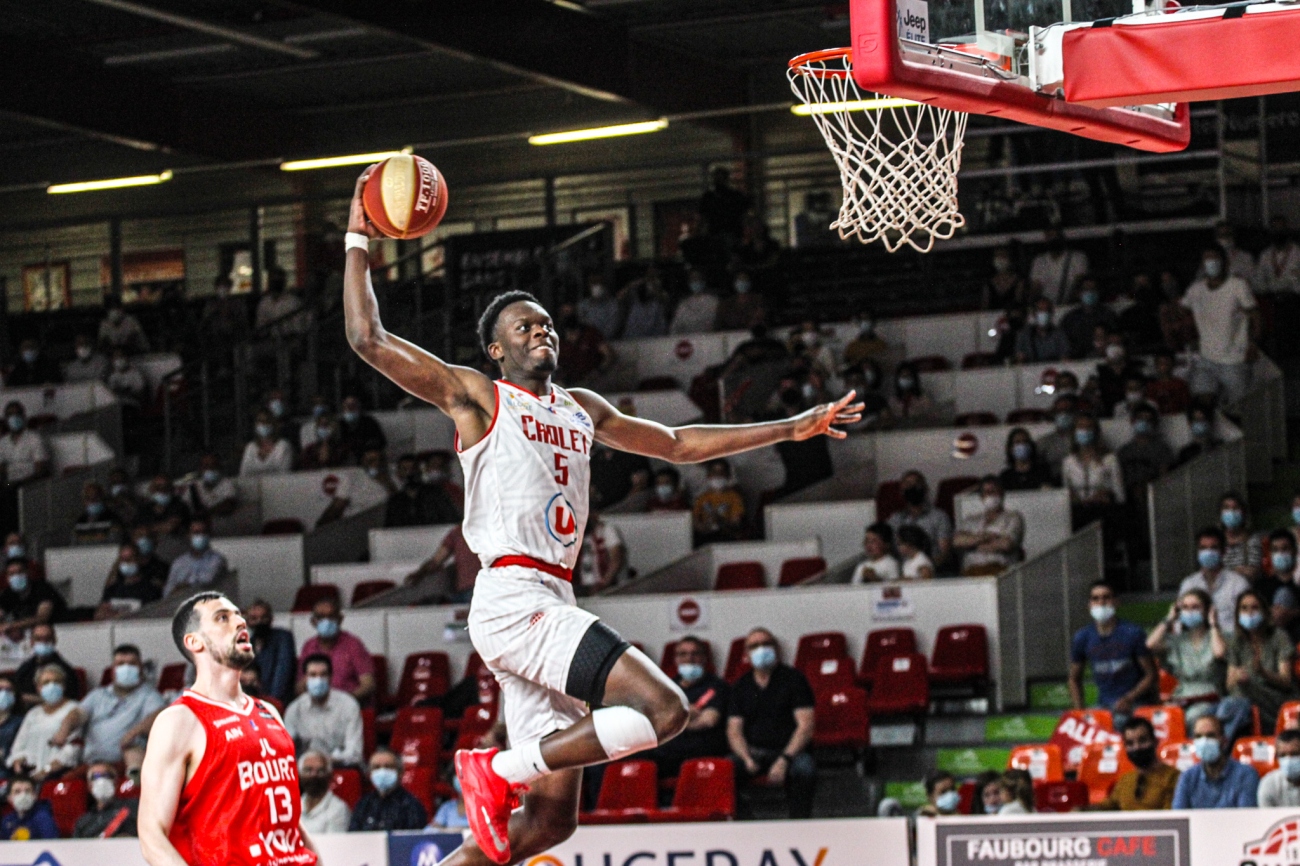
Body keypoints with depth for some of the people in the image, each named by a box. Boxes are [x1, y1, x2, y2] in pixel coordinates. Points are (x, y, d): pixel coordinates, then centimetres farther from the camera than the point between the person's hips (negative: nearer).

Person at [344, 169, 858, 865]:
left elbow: (677, 443, 33)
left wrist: (789, 429, 31)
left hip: (552, 602, 8)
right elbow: (367, 339, -5)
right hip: (512, 600, -8)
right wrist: (359, 241, -4)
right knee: (664, 709, -21)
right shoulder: (476, 396, 2)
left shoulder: (581, 410, 24)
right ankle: (496, 771, -11)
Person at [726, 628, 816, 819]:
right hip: (752, 752, 3)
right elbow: (734, 731, 7)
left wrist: (784, 760, -20)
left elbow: (805, 726, -5)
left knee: (804, 768, -37)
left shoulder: (793, 679, 4)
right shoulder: (741, 687, 14)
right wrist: (747, 759, -15)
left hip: (789, 750, -3)